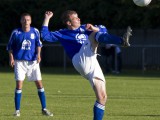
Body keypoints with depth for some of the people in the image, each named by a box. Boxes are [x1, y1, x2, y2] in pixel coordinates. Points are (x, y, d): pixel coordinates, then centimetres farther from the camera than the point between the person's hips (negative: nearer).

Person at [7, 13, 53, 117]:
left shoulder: (35, 31, -1)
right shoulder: (16, 33, -4)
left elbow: (38, 44, 13)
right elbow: (10, 46, 6)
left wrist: (38, 54, -1)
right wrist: (11, 58, -5)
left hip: (33, 61, 2)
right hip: (20, 61, -2)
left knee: (39, 84, 0)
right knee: (19, 84, -8)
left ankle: (44, 109, 9)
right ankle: (17, 110, 1)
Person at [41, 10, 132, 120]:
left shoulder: (84, 28, 28)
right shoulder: (63, 34, 14)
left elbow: (103, 30, 24)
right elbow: (45, 36, 4)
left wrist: (94, 28, 3)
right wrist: (47, 19, 0)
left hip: (93, 65, 6)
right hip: (81, 61, -6)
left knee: (102, 97, -3)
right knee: (94, 35, -20)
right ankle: (122, 41, -45)